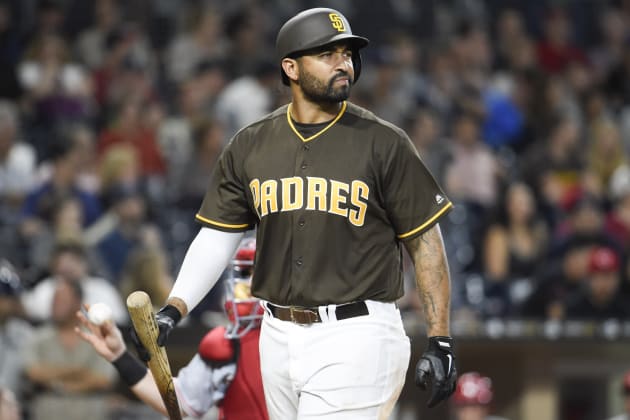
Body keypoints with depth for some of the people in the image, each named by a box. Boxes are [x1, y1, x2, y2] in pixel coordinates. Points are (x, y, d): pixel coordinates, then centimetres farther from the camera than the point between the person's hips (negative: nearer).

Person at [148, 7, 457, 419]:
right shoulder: (250, 146, 7)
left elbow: (425, 241, -2)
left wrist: (440, 340, -8)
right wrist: (174, 309, -4)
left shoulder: (384, 143, -3)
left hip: (355, 339, -5)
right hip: (279, 336, 5)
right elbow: (217, 237, 10)